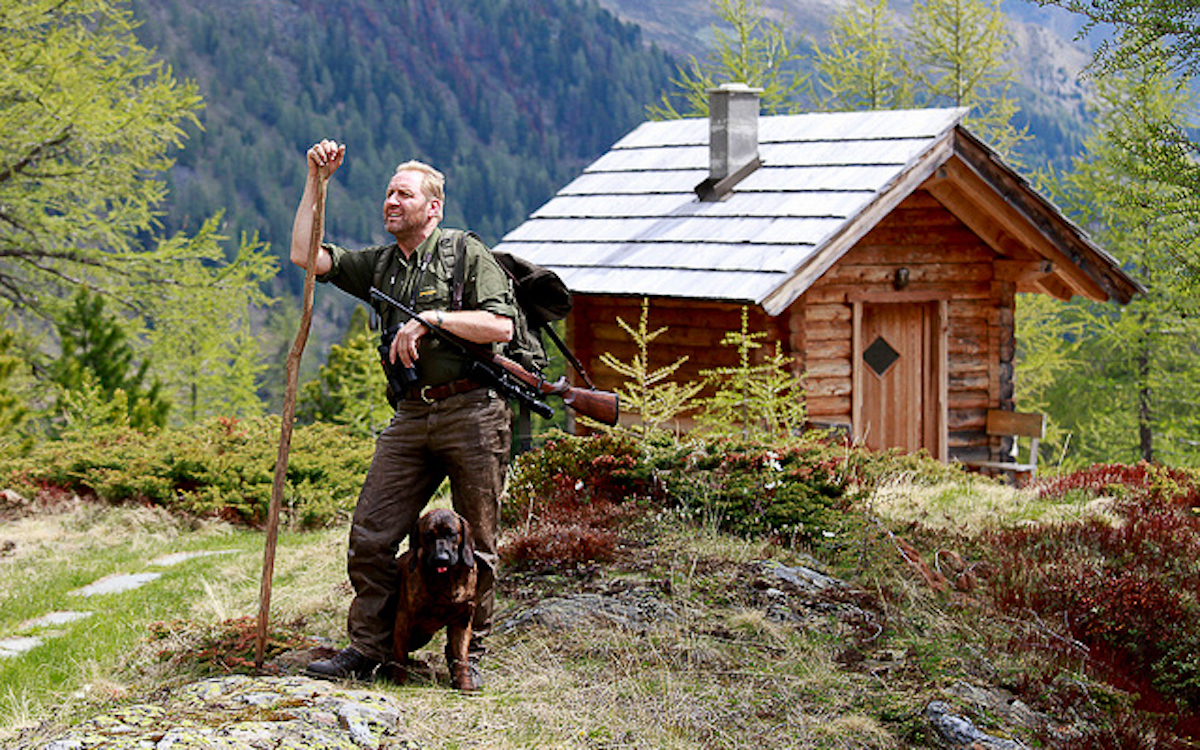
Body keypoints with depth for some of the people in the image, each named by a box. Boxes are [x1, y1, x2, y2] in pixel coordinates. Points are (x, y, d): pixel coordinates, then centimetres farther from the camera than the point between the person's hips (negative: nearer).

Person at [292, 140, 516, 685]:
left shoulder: (467, 255, 1)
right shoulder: (379, 266, 17)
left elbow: (500, 326, -10)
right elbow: (305, 255, 11)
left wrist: (432, 318, -15)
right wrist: (315, 183, 7)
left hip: (472, 412, -5)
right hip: (411, 416, 5)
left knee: (476, 543, 2)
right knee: (370, 535, -2)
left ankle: (468, 654, 13)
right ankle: (367, 648, 7)